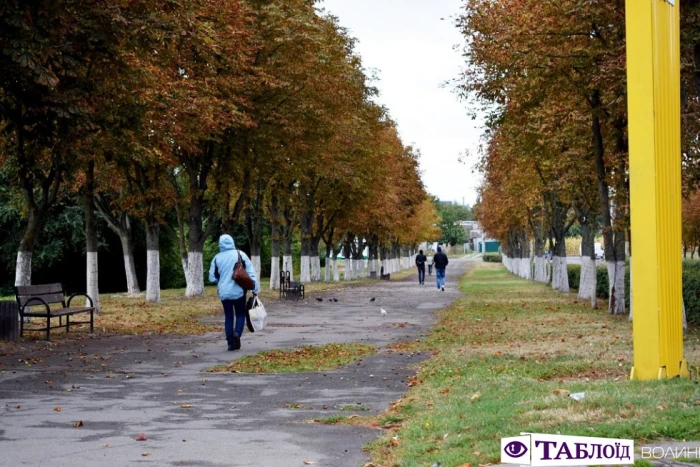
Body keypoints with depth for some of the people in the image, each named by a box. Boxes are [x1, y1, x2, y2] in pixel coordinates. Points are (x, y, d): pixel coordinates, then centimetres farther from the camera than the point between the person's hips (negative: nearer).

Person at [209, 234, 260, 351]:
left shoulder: (217, 258, 1)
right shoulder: (240, 255, -4)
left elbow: (212, 277, 6)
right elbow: (251, 272, -6)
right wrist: (255, 289, -2)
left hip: (224, 292, 2)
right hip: (238, 291, -1)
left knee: (228, 316, 11)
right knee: (240, 314, 11)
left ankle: (230, 342, 6)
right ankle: (237, 333, -15)